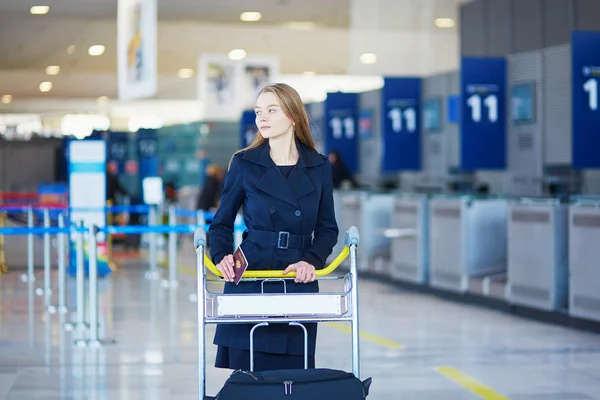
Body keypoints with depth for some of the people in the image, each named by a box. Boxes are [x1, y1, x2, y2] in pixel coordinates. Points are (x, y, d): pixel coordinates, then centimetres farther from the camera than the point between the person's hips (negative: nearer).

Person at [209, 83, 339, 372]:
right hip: (249, 285, -1)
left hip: (299, 286, 1)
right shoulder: (244, 164, 4)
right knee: (246, 371, -4)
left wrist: (312, 260, -9)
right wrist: (221, 256, -11)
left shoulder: (318, 168, 6)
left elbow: (327, 228, 9)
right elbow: (221, 224, 9)